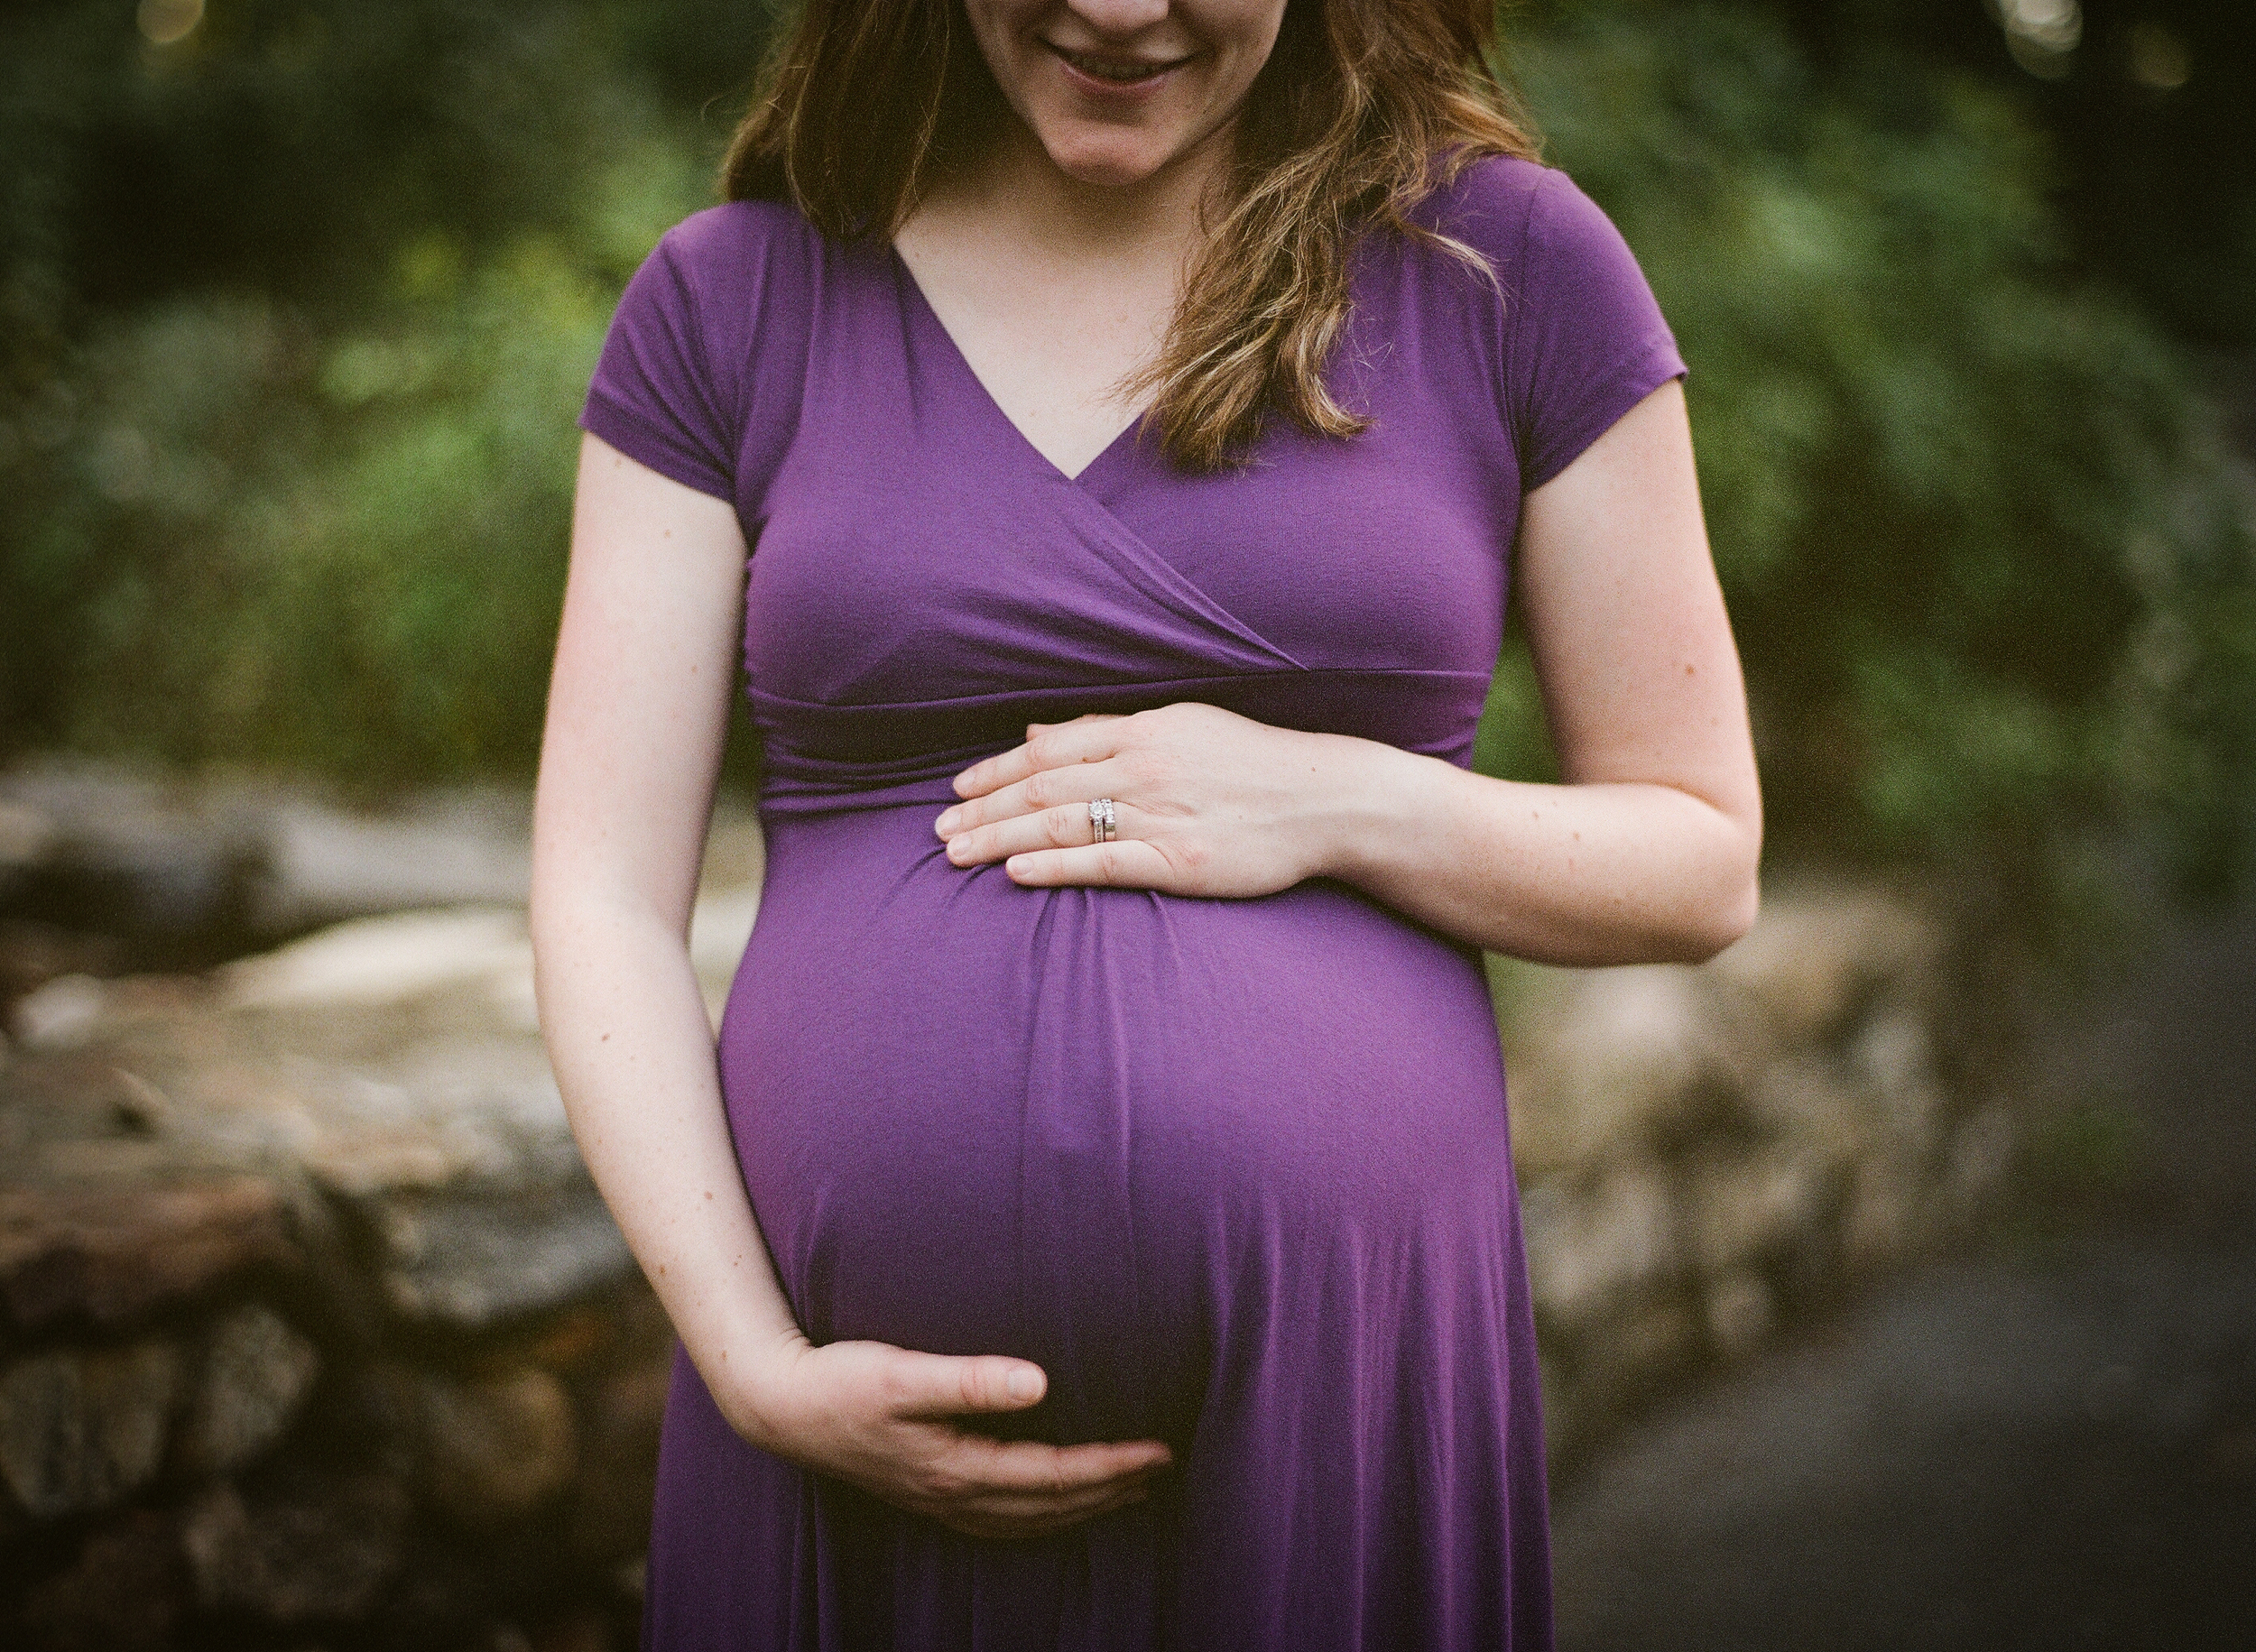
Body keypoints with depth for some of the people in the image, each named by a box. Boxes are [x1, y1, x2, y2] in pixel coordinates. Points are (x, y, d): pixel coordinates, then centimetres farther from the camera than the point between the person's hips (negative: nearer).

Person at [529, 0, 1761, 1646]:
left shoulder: (1507, 261, 2)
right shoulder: (725, 304, 4)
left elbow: (1702, 860, 5)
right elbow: (603, 898, 0)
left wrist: (1339, 805, -11)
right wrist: (756, 1370, -11)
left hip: (1337, 1369, 0)